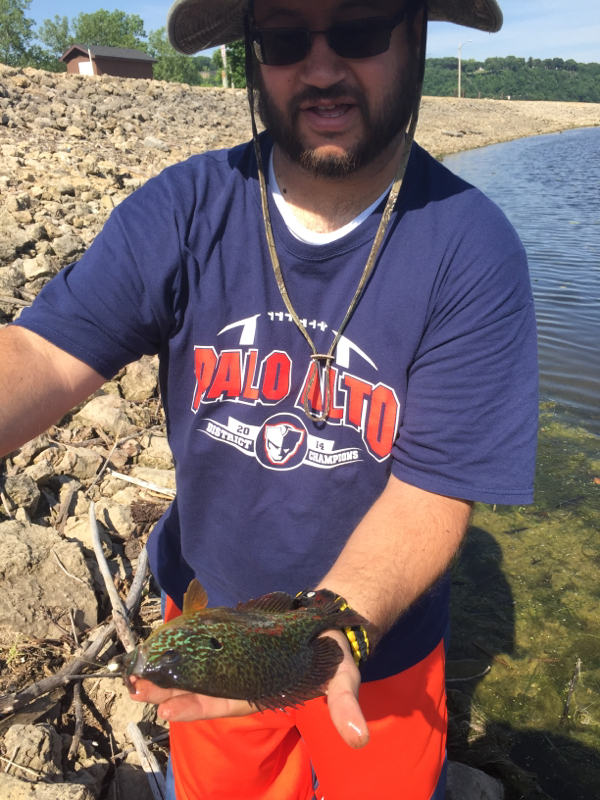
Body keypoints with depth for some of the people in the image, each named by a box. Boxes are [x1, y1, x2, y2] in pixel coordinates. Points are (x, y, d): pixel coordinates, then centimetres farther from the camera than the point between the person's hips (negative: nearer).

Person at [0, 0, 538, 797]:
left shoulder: (473, 251, -20)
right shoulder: (182, 209, -13)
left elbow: (432, 490, -22)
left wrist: (333, 627, -38)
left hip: (379, 650, -1)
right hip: (204, 619, 2)